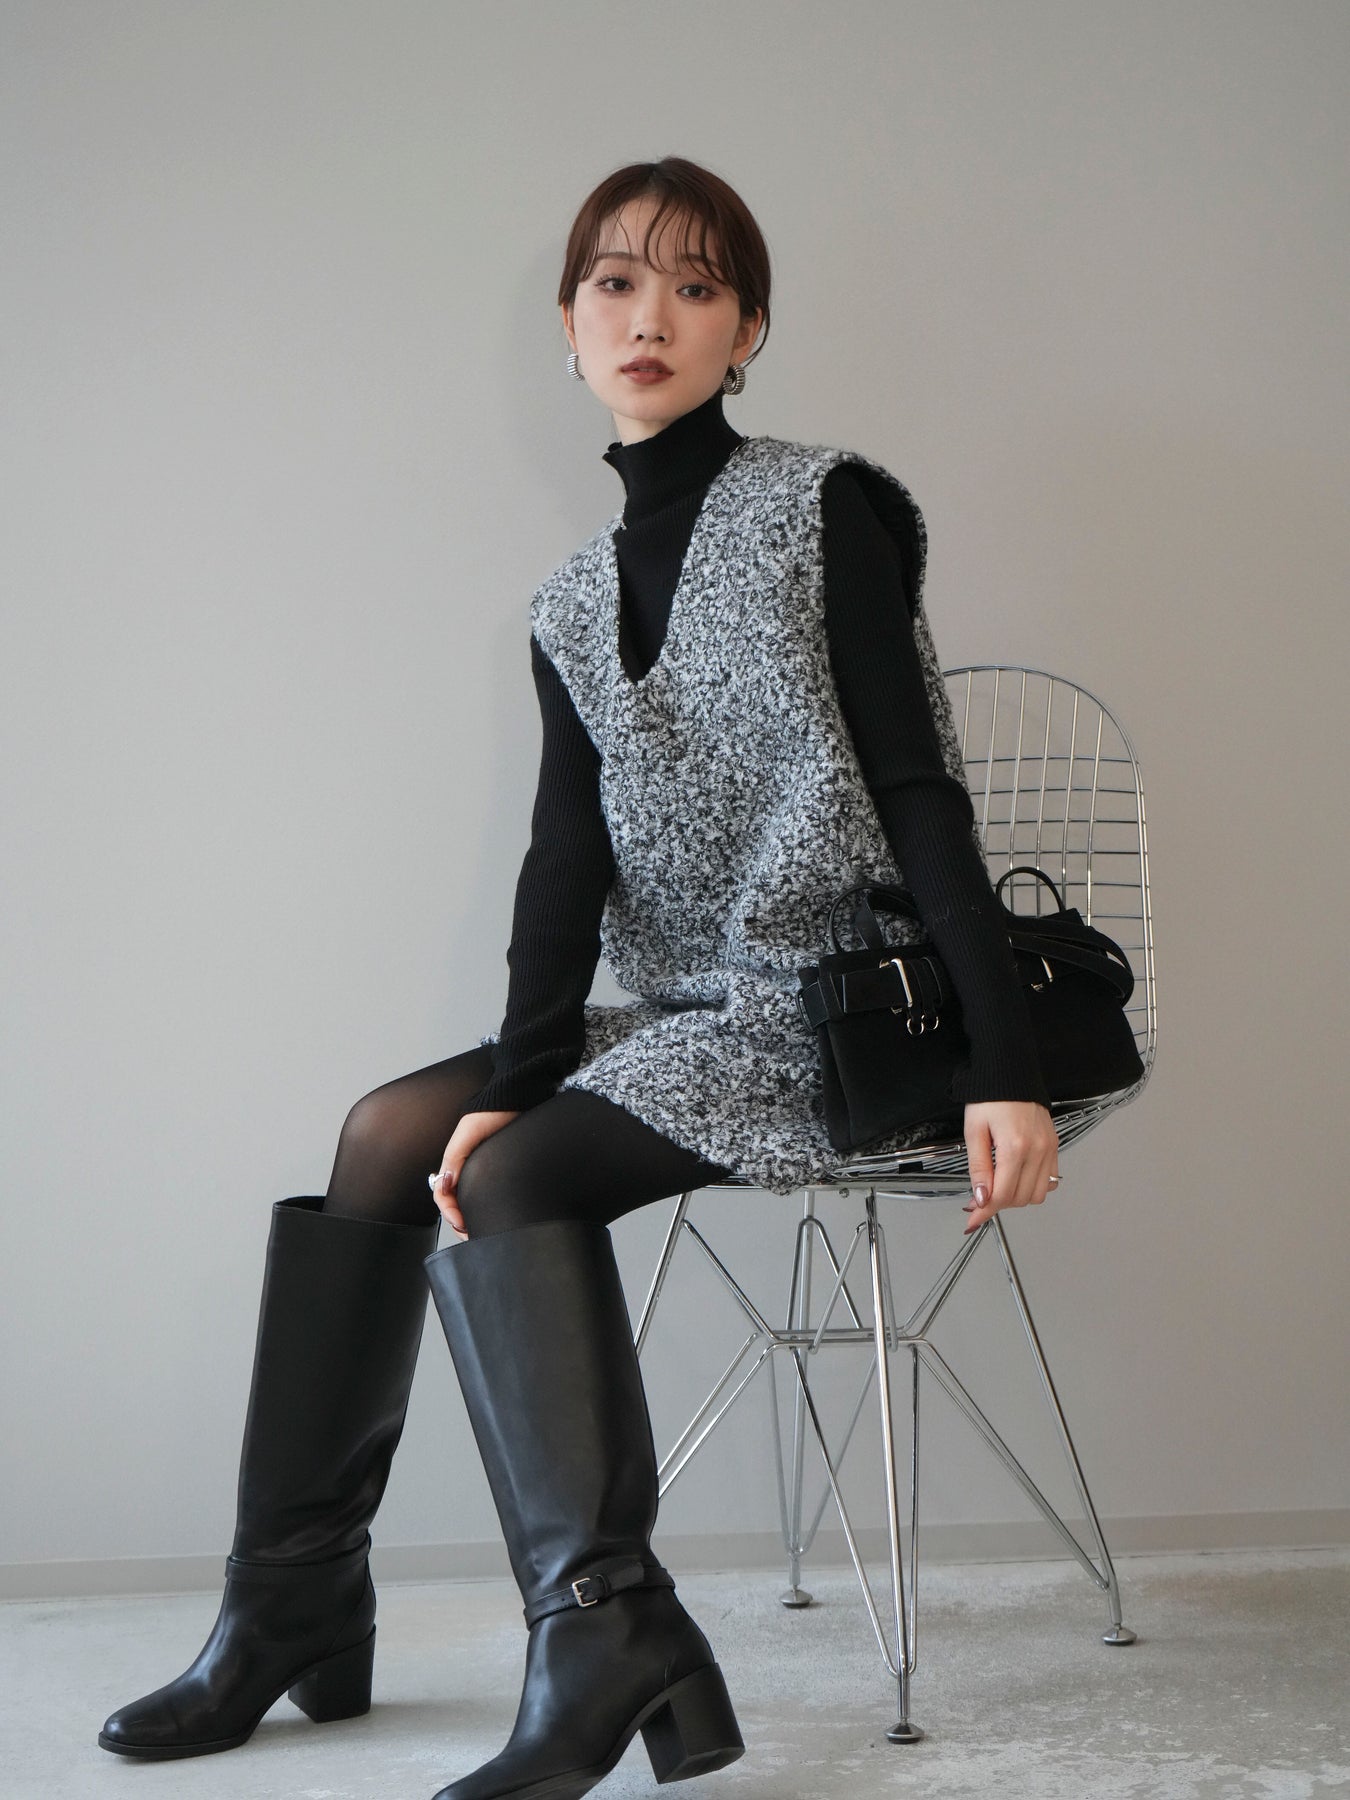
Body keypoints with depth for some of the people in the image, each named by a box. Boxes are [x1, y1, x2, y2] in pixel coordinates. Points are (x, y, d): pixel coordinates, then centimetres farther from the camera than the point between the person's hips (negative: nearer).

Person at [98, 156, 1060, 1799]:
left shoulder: (820, 509, -5)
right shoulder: (573, 605, 13)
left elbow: (919, 795, -11)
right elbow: (569, 864, 3)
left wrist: (1003, 1068, -18)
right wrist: (511, 1080, -13)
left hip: (831, 1010, -6)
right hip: (679, 1015, 6)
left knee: (505, 1178, -22)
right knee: (384, 1137, -6)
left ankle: (606, 1639, -22)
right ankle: (289, 1608, 1)